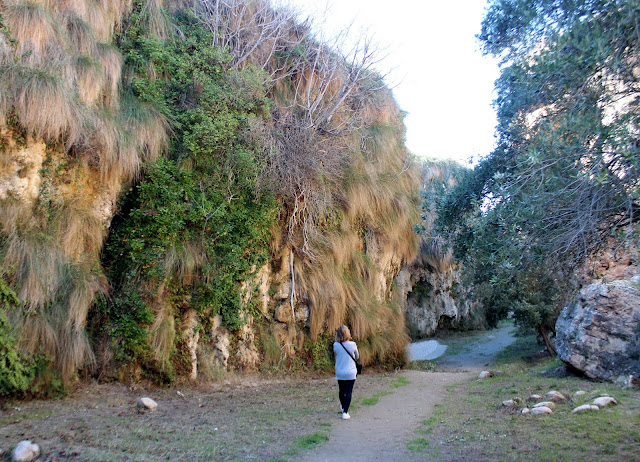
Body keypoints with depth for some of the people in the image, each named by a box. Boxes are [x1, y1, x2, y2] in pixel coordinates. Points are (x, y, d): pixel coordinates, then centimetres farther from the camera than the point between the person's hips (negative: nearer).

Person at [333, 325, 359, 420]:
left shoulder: (336, 345, -11)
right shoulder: (352, 345, -12)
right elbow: (357, 357, 5)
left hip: (339, 373, 2)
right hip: (350, 373, -2)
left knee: (341, 391, 20)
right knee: (348, 392, 1)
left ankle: (343, 407, 42)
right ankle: (345, 412, -9)